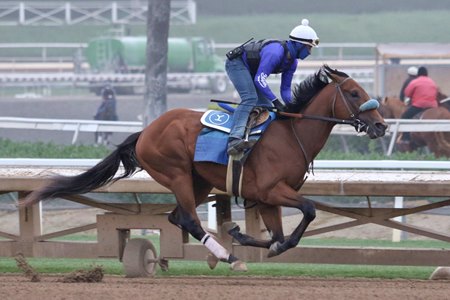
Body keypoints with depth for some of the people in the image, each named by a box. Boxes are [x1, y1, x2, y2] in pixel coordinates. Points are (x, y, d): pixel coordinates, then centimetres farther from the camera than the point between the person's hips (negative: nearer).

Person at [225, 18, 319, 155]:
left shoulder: (292, 61, 0)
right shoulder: (276, 52, -31)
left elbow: (285, 89, 5)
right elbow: (259, 80, -34)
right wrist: (276, 101, -36)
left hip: (250, 71, 11)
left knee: (266, 105, 7)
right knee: (250, 98, -29)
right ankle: (234, 141, -45)